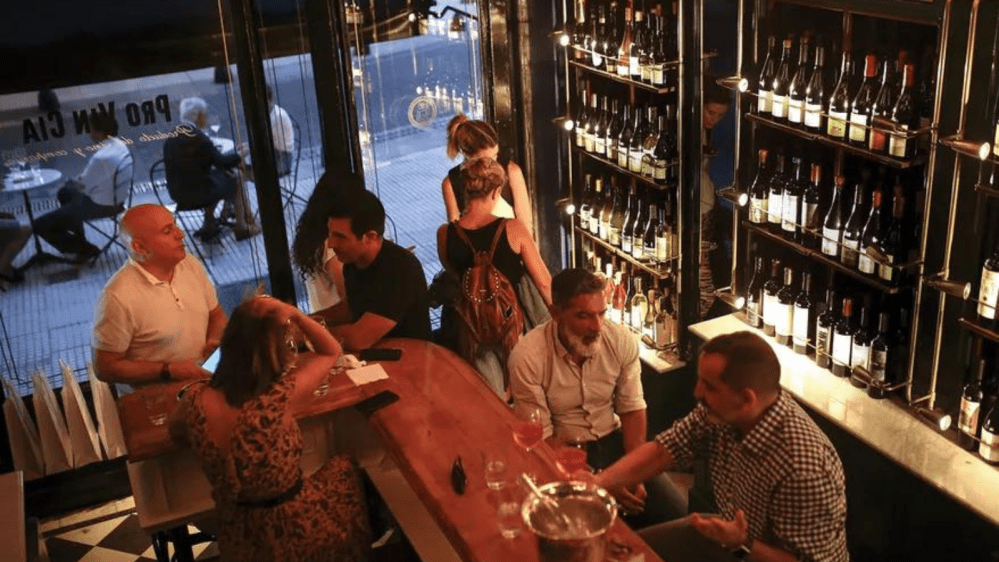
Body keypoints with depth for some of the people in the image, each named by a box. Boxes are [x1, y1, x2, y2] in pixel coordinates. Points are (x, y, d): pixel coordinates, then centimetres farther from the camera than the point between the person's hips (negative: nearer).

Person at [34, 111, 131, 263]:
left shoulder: (102, 158, -32)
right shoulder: (120, 145, -4)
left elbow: (83, 186, -19)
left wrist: (71, 183, 3)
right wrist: (72, 183, 2)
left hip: (101, 206, -9)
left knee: (40, 225, -4)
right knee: (64, 192, 35)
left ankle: (85, 249, 5)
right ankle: (78, 237, 38)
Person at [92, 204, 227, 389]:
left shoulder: (191, 264, 3)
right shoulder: (117, 297, -18)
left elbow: (217, 316, 17)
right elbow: (105, 368, -11)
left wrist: (215, 339, -5)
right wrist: (168, 371, -19)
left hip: (203, 378, 6)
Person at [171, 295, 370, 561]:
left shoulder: (197, 399, -19)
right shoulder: (278, 398, -31)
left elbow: (176, 429, 7)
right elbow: (332, 351, -12)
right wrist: (293, 313, -22)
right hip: (295, 534, -4)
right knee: (344, 467, 26)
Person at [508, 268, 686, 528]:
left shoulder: (621, 340, -12)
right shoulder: (527, 357, -22)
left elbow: (632, 410, -1)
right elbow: (542, 437, -16)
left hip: (613, 440, 4)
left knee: (674, 511, -7)